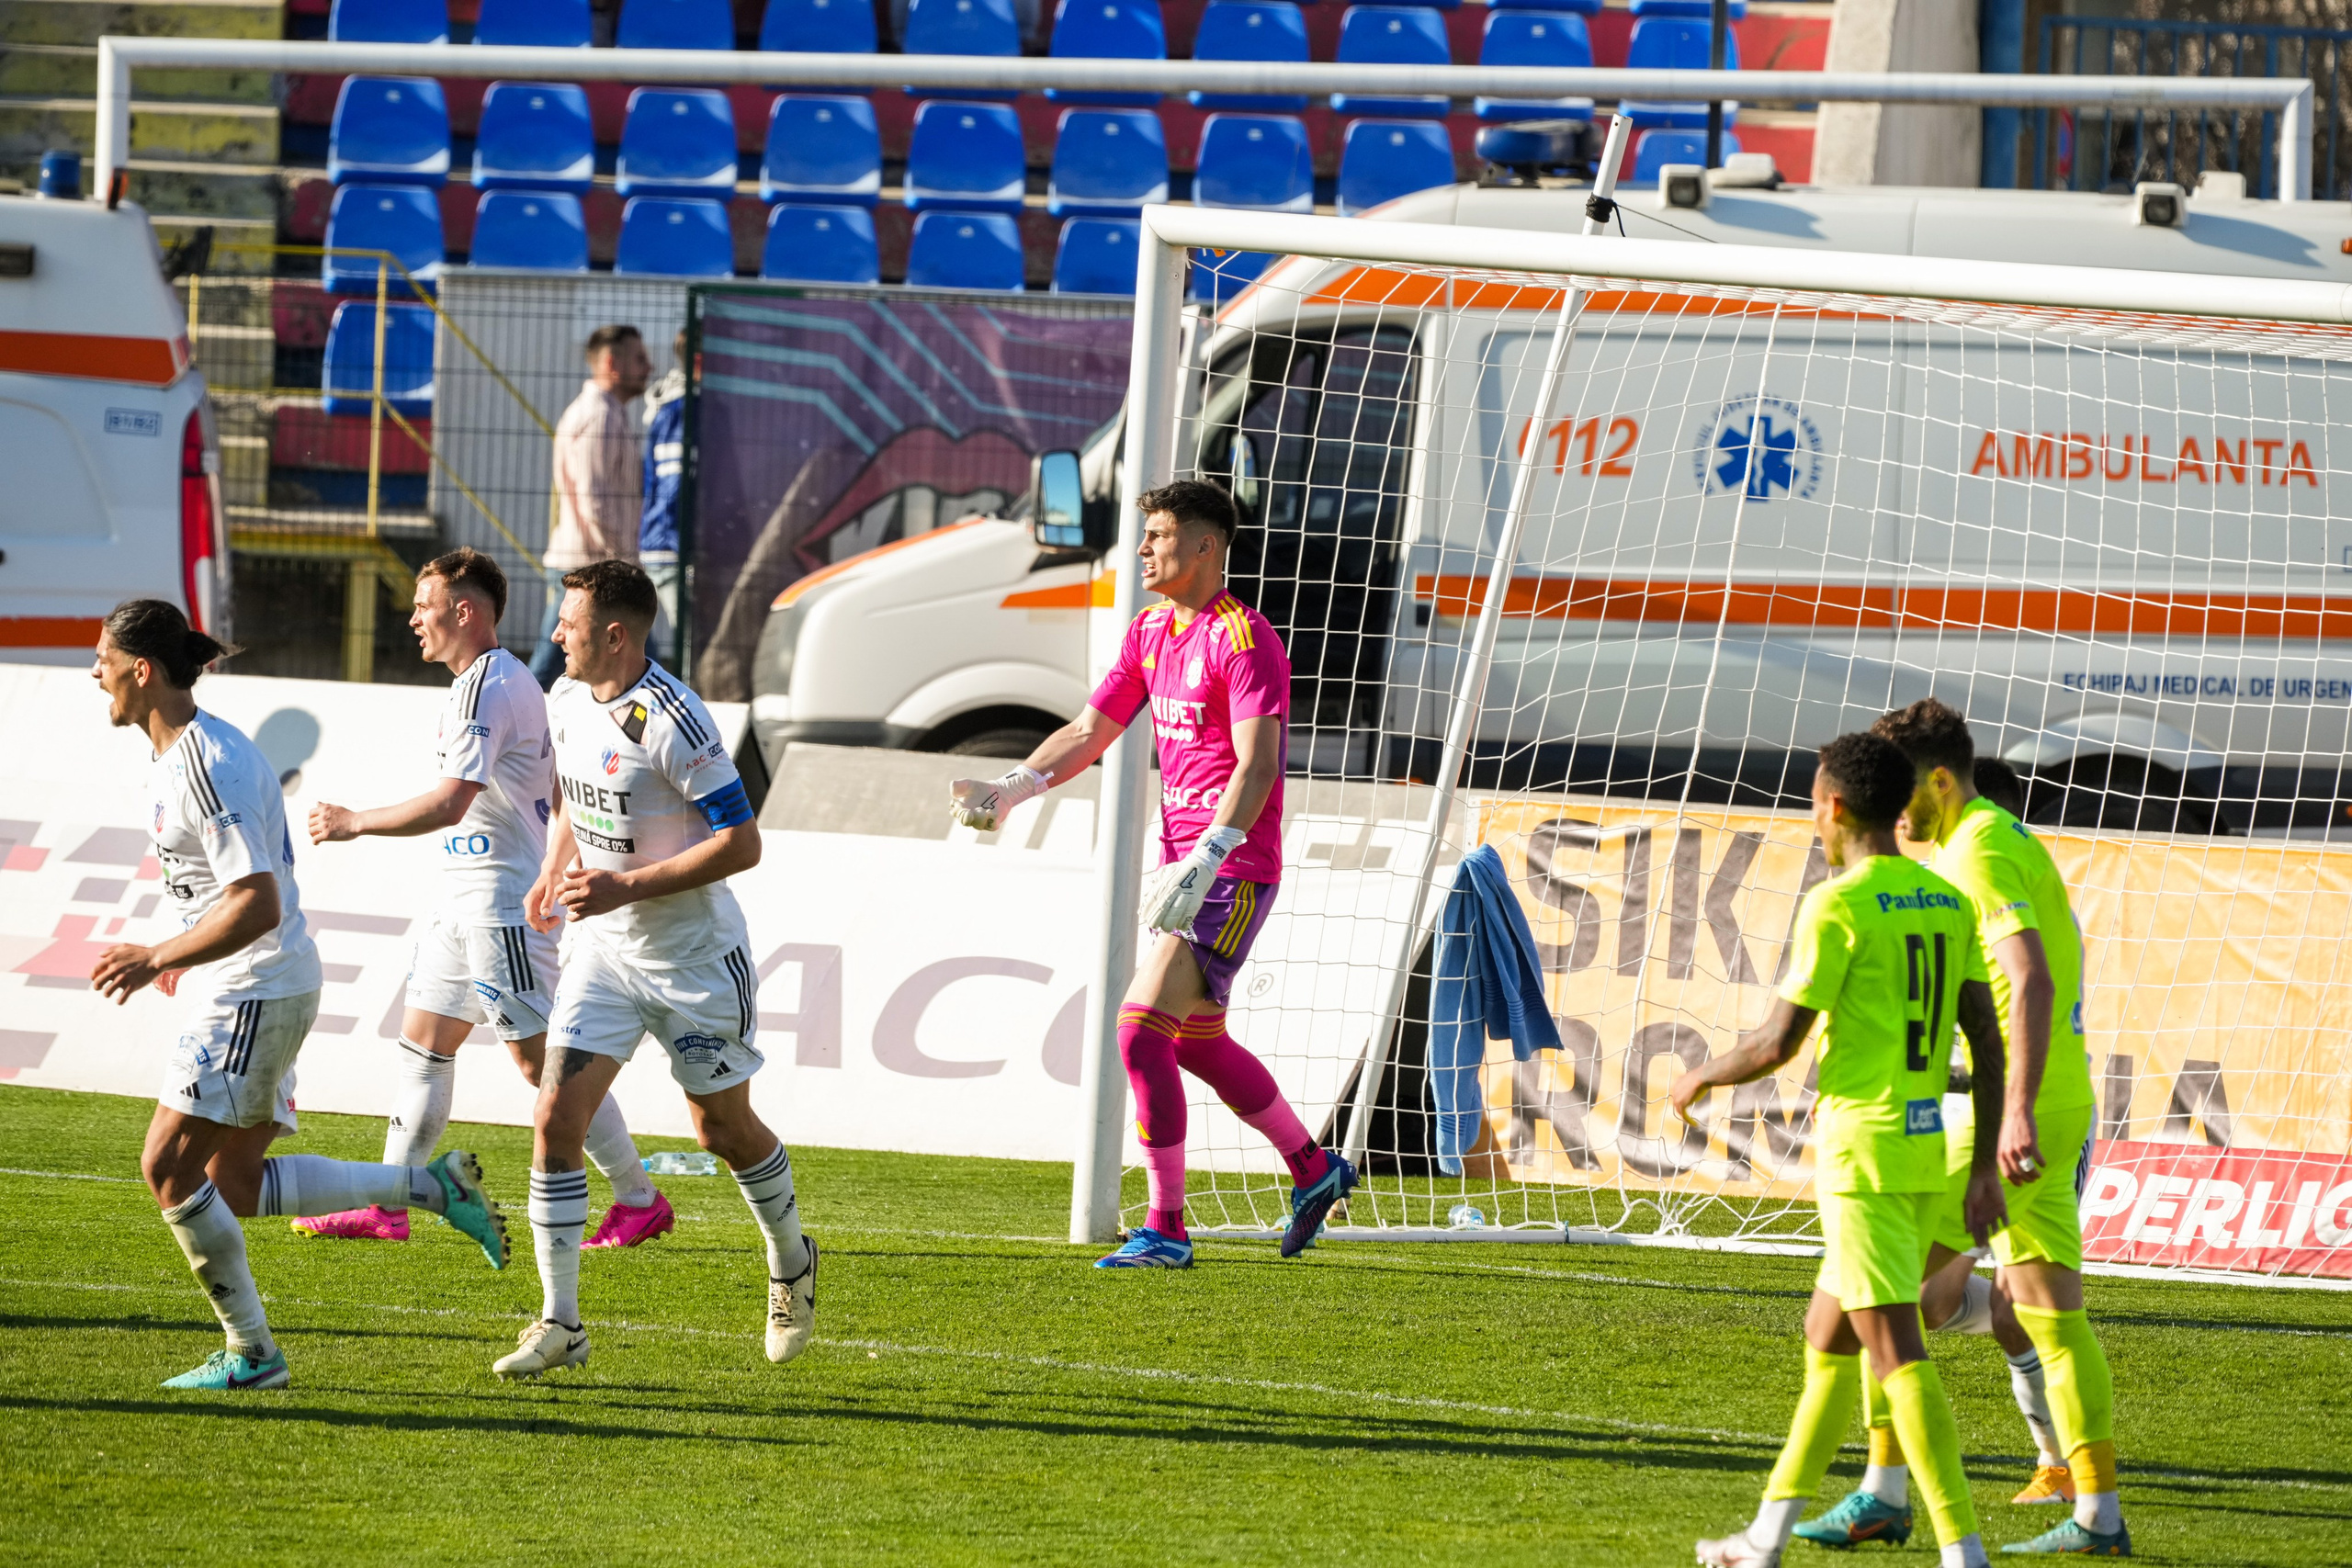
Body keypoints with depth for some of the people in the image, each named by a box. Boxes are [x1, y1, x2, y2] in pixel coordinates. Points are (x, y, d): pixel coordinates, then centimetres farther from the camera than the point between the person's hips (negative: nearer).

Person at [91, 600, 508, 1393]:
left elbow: (256, 904, -27)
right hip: (230, 991, 10)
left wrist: (159, 957, -25)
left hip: (255, 991, -10)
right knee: (236, 1188, 10)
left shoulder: (210, 766, -21)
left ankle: (250, 1351, -3)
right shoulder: (178, 753, 11)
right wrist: (186, 956, 27)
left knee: (170, 1166, -10)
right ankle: (433, 1185, 16)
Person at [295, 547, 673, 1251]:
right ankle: (389, 1209, 9)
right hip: (470, 902, 11)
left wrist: (354, 823, -17)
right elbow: (557, 793, 22)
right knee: (423, 1040, 8)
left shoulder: (486, 689, -18)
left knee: (541, 1058, -7)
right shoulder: (507, 680, 15)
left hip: (507, 904, -11)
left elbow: (449, 803, -26)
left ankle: (639, 1200, 0)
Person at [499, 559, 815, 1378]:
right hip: (604, 950, 6)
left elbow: (740, 843, -23)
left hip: (694, 956, -6)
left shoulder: (670, 720, -23)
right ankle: (559, 1324, -7)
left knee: (724, 1127, 10)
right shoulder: (566, 700, 1)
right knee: (556, 1116, -9)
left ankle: (791, 1261, 40)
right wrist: (552, 874, 7)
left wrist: (625, 888, -25)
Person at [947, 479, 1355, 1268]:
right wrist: (1010, 789, -1)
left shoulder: (1244, 641, -15)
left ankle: (1166, 1230, -11)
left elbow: (1256, 767, -23)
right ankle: (1314, 1169, 35)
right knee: (1197, 1042, 17)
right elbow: (1090, 731, 14)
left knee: (1142, 1029, -16)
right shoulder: (1151, 633, 12)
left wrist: (1204, 862, -33)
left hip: (1231, 870, -10)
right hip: (1185, 863, 10)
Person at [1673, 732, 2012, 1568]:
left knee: (1894, 1348, -9)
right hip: (1926, 1146, 8)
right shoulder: (1947, 904, 10)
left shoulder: (1837, 907, -12)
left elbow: (1778, 1043, -12)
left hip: (1862, 1146, -8)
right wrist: (1984, 1168, 14)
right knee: (1827, 1332, 19)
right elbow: (1987, 1039, 10)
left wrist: (1701, 1079, 8)